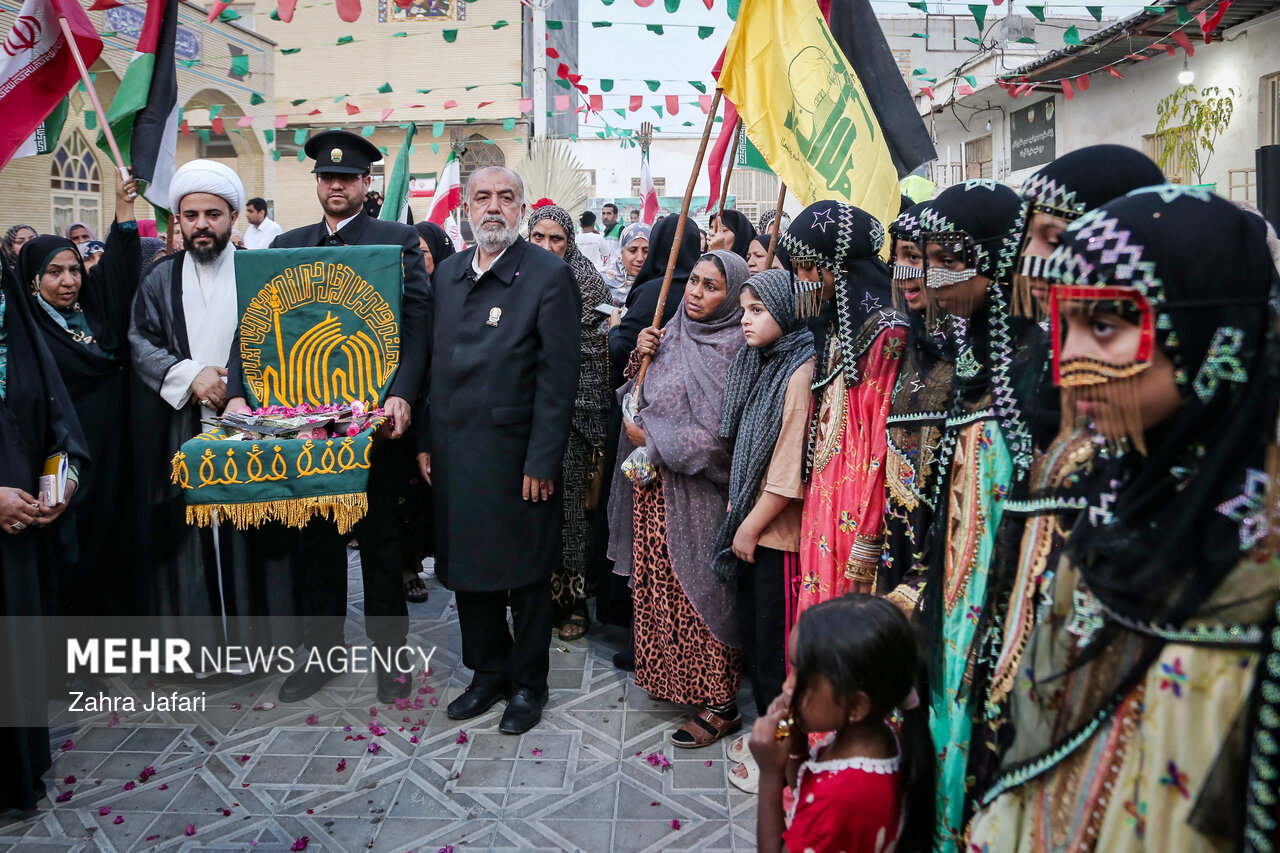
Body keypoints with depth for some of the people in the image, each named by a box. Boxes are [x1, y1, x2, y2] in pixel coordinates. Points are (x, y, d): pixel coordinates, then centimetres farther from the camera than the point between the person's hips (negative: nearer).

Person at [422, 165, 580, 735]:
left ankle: (528, 684, 26)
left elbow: (558, 377, -12)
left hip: (516, 453, -6)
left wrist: (542, 462, -15)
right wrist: (428, 441, 9)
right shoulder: (448, 273, 12)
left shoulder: (549, 275, -8)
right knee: (467, 568, 14)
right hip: (455, 451, 6)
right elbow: (435, 362, 14)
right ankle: (488, 673, 33)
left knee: (525, 575, 7)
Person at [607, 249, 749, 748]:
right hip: (654, 484, 7)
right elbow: (638, 398, 11)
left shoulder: (734, 349, -13)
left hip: (697, 492, -7)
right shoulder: (672, 334, 9)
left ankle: (718, 704, 10)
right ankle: (668, 673, 33)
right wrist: (641, 357, -7)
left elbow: (719, 434, -18)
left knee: (698, 590, -1)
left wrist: (650, 434, -11)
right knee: (658, 581, 15)